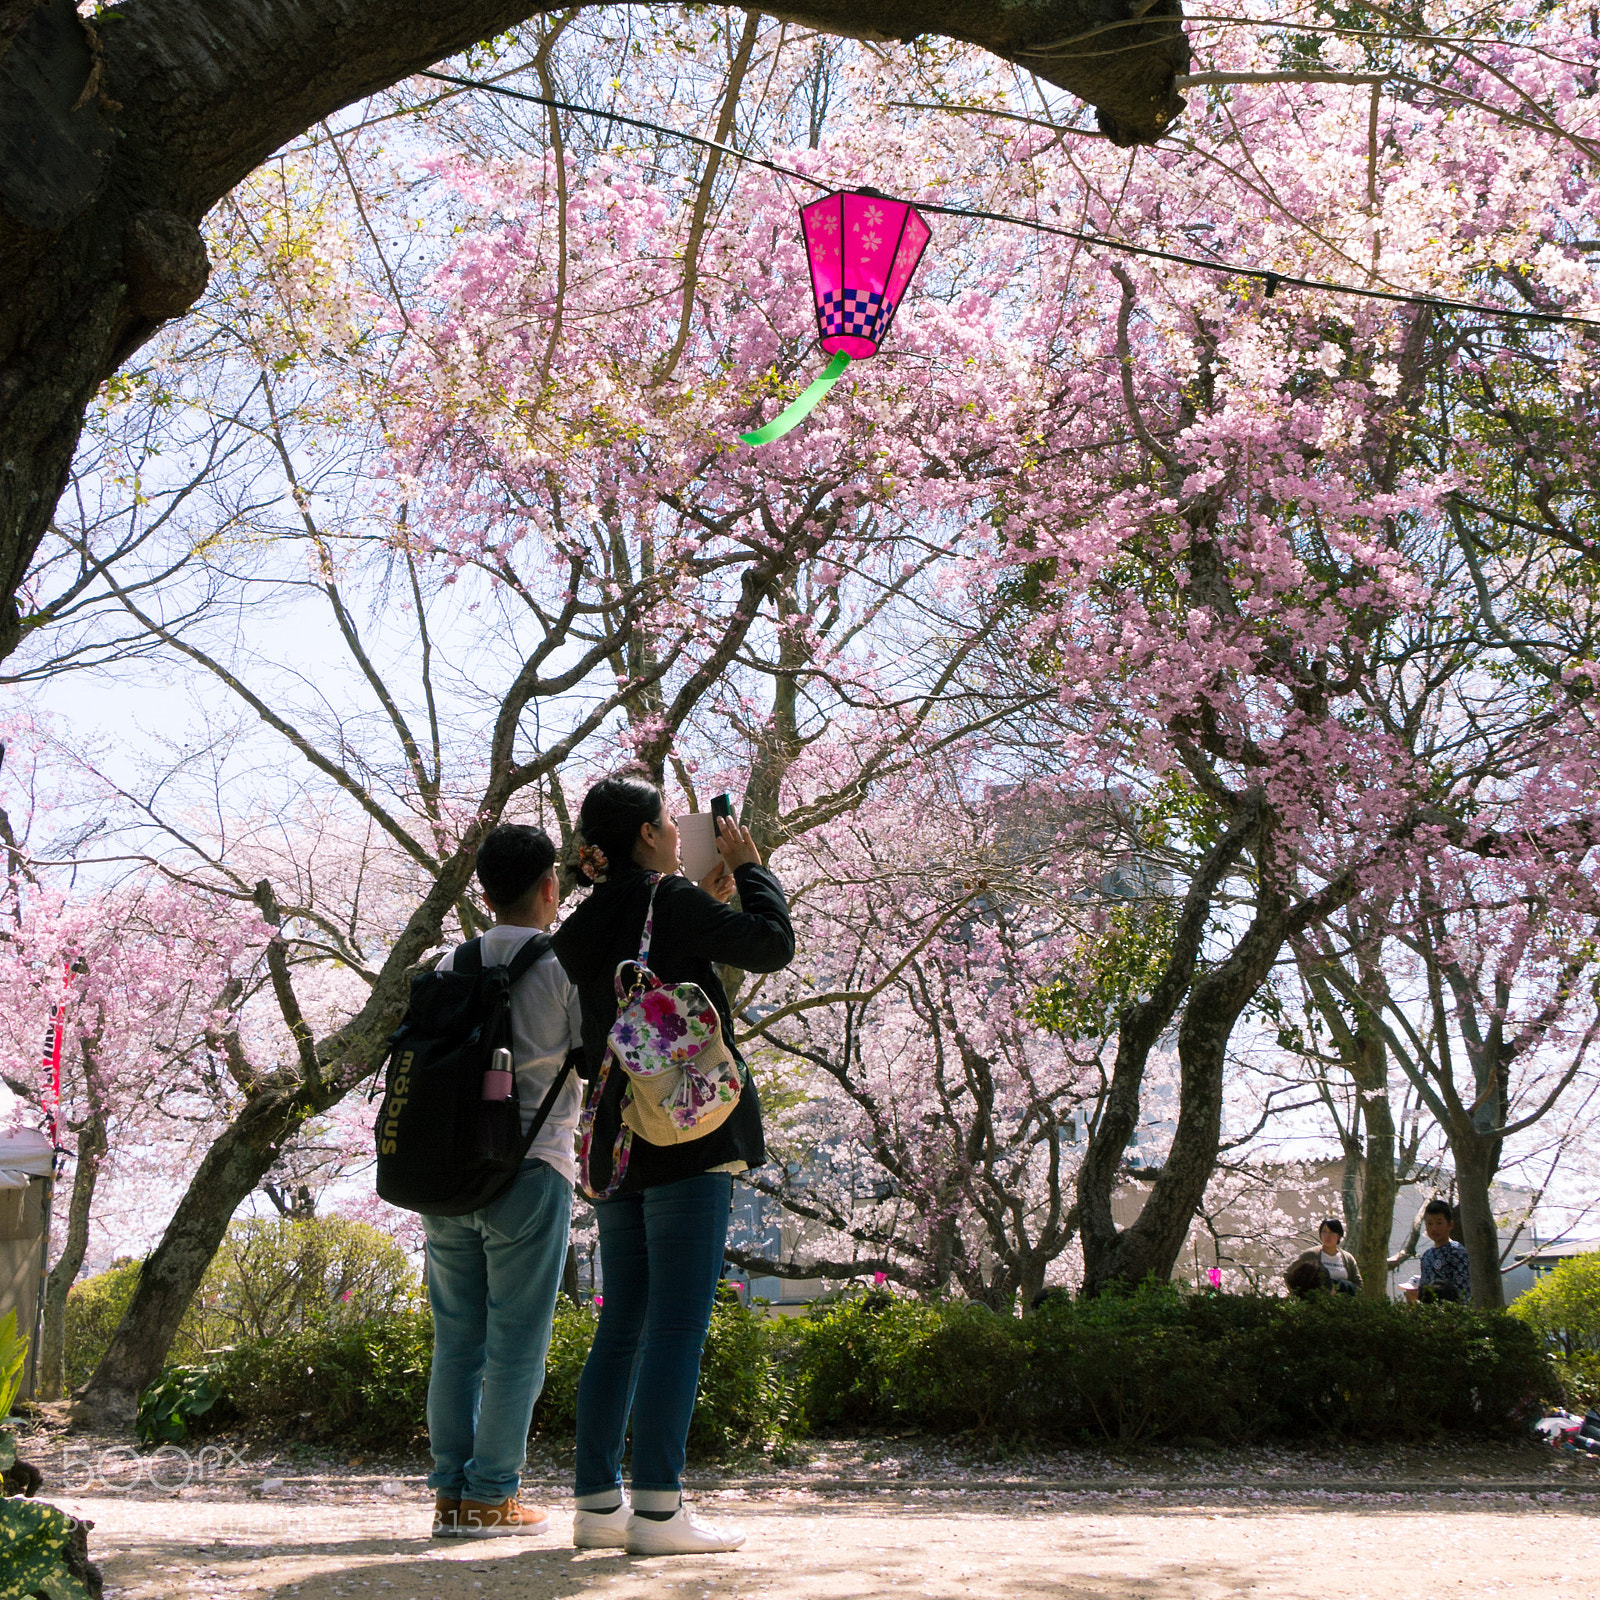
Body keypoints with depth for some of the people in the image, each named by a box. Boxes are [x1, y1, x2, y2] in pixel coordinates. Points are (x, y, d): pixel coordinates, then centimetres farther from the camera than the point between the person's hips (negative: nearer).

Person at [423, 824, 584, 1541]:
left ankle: (450, 1494, 12)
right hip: (529, 1168, -5)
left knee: (456, 1339, 9)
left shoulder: (450, 966, 11)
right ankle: (491, 1496, 2)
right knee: (516, 1342, 1)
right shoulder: (566, 966, -4)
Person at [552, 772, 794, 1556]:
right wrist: (747, 868, 12)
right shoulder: (666, 902, -8)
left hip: (618, 1141, 8)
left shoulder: (583, 930, 13)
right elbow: (773, 945, -1)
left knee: (622, 1328, 10)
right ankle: (657, 1507, -8)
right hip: (690, 1138, -8)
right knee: (678, 1324, -7)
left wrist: (705, 905, 26)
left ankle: (598, 1501, 11)